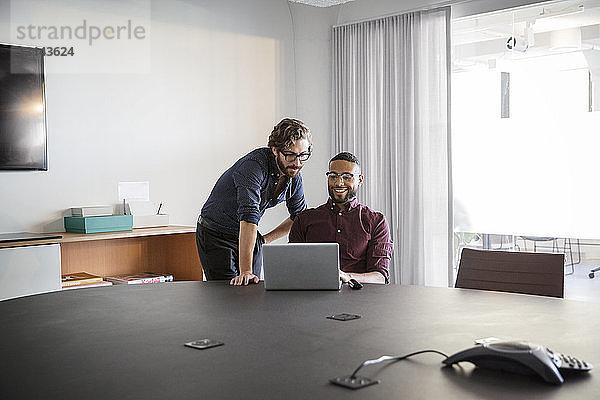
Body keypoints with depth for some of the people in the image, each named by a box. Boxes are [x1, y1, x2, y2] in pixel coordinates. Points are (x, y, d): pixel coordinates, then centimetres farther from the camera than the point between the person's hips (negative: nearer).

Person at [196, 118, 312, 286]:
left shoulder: (294, 177, -7)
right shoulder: (254, 165, -30)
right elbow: (248, 216, -39)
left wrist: (264, 239, 0)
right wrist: (245, 271, -46)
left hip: (250, 237, 6)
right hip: (215, 235, -6)